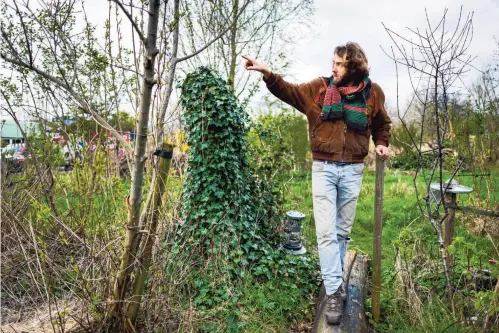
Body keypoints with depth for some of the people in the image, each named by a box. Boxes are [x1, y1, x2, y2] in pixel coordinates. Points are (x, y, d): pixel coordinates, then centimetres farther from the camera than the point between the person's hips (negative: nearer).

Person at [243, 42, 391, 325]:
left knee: (343, 231, 13)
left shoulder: (372, 93, 3)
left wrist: (382, 143, 2)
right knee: (326, 232, -5)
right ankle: (334, 293, 3)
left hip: (352, 170, 2)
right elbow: (288, 91, -2)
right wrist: (268, 73, -16)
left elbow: (382, 123, 18)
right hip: (324, 168, -1)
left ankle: (334, 280, 30)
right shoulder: (320, 88, 0)